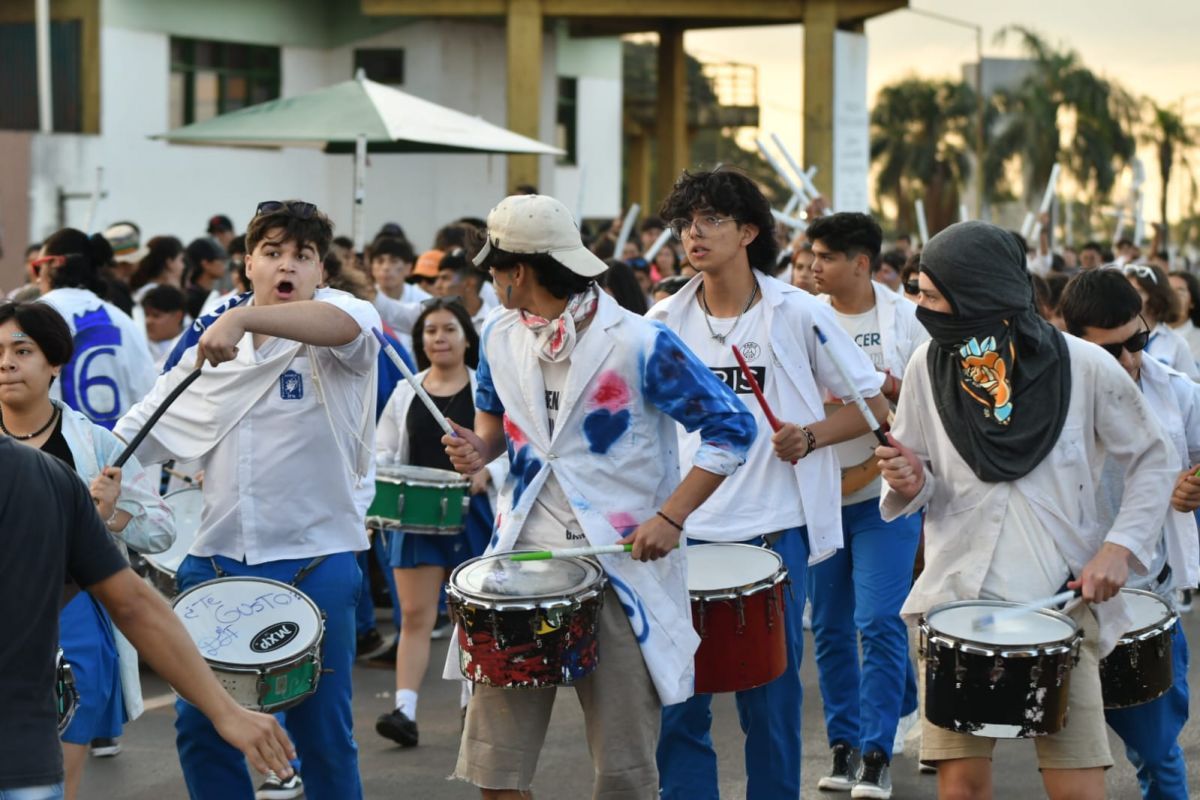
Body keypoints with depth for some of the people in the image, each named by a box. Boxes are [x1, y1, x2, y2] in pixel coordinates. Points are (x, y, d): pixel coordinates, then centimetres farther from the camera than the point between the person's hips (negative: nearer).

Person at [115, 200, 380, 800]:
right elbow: (149, 422, 17)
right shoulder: (205, 336, 10)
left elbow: (351, 322, -31)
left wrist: (245, 319, -43)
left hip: (315, 559, -4)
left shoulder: (329, 322, -5)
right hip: (217, 555, 4)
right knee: (199, 723, 7)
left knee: (322, 731, 5)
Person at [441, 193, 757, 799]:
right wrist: (480, 448, 2)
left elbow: (732, 428, -8)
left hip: (621, 567, -4)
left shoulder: (639, 344, -12)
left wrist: (671, 516, -15)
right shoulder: (500, 338, 6)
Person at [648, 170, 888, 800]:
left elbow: (873, 407, 4)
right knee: (675, 703, 4)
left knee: (770, 705, 4)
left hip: (773, 534, -2)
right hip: (683, 534, 3)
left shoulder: (799, 314, -2)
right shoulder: (664, 322, 5)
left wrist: (811, 436, -13)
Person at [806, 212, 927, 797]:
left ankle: (878, 753, -1)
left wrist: (897, 392, -18)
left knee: (879, 623, -8)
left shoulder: (905, 319, -2)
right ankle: (843, 744, 19)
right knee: (830, 627, 8)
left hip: (884, 492, -3)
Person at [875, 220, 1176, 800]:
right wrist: (910, 483, -12)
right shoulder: (928, 366, 1)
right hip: (956, 598, 2)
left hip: (1060, 600, -1)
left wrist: (1121, 545, -7)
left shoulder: (1084, 366, -5)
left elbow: (1152, 461, 6)